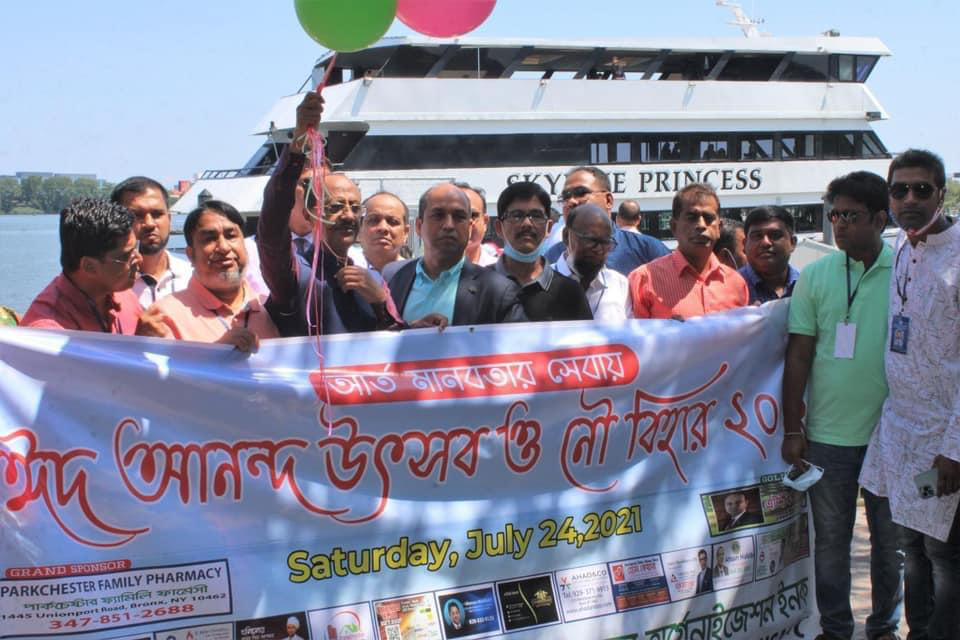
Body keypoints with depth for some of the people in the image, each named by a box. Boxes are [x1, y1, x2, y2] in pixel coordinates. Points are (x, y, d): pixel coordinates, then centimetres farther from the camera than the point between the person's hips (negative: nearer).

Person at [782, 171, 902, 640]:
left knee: (889, 537, 11)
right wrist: (792, 429, 0)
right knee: (830, 538, 9)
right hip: (827, 433, 1)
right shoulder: (814, 277, 0)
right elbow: (798, 356, 2)